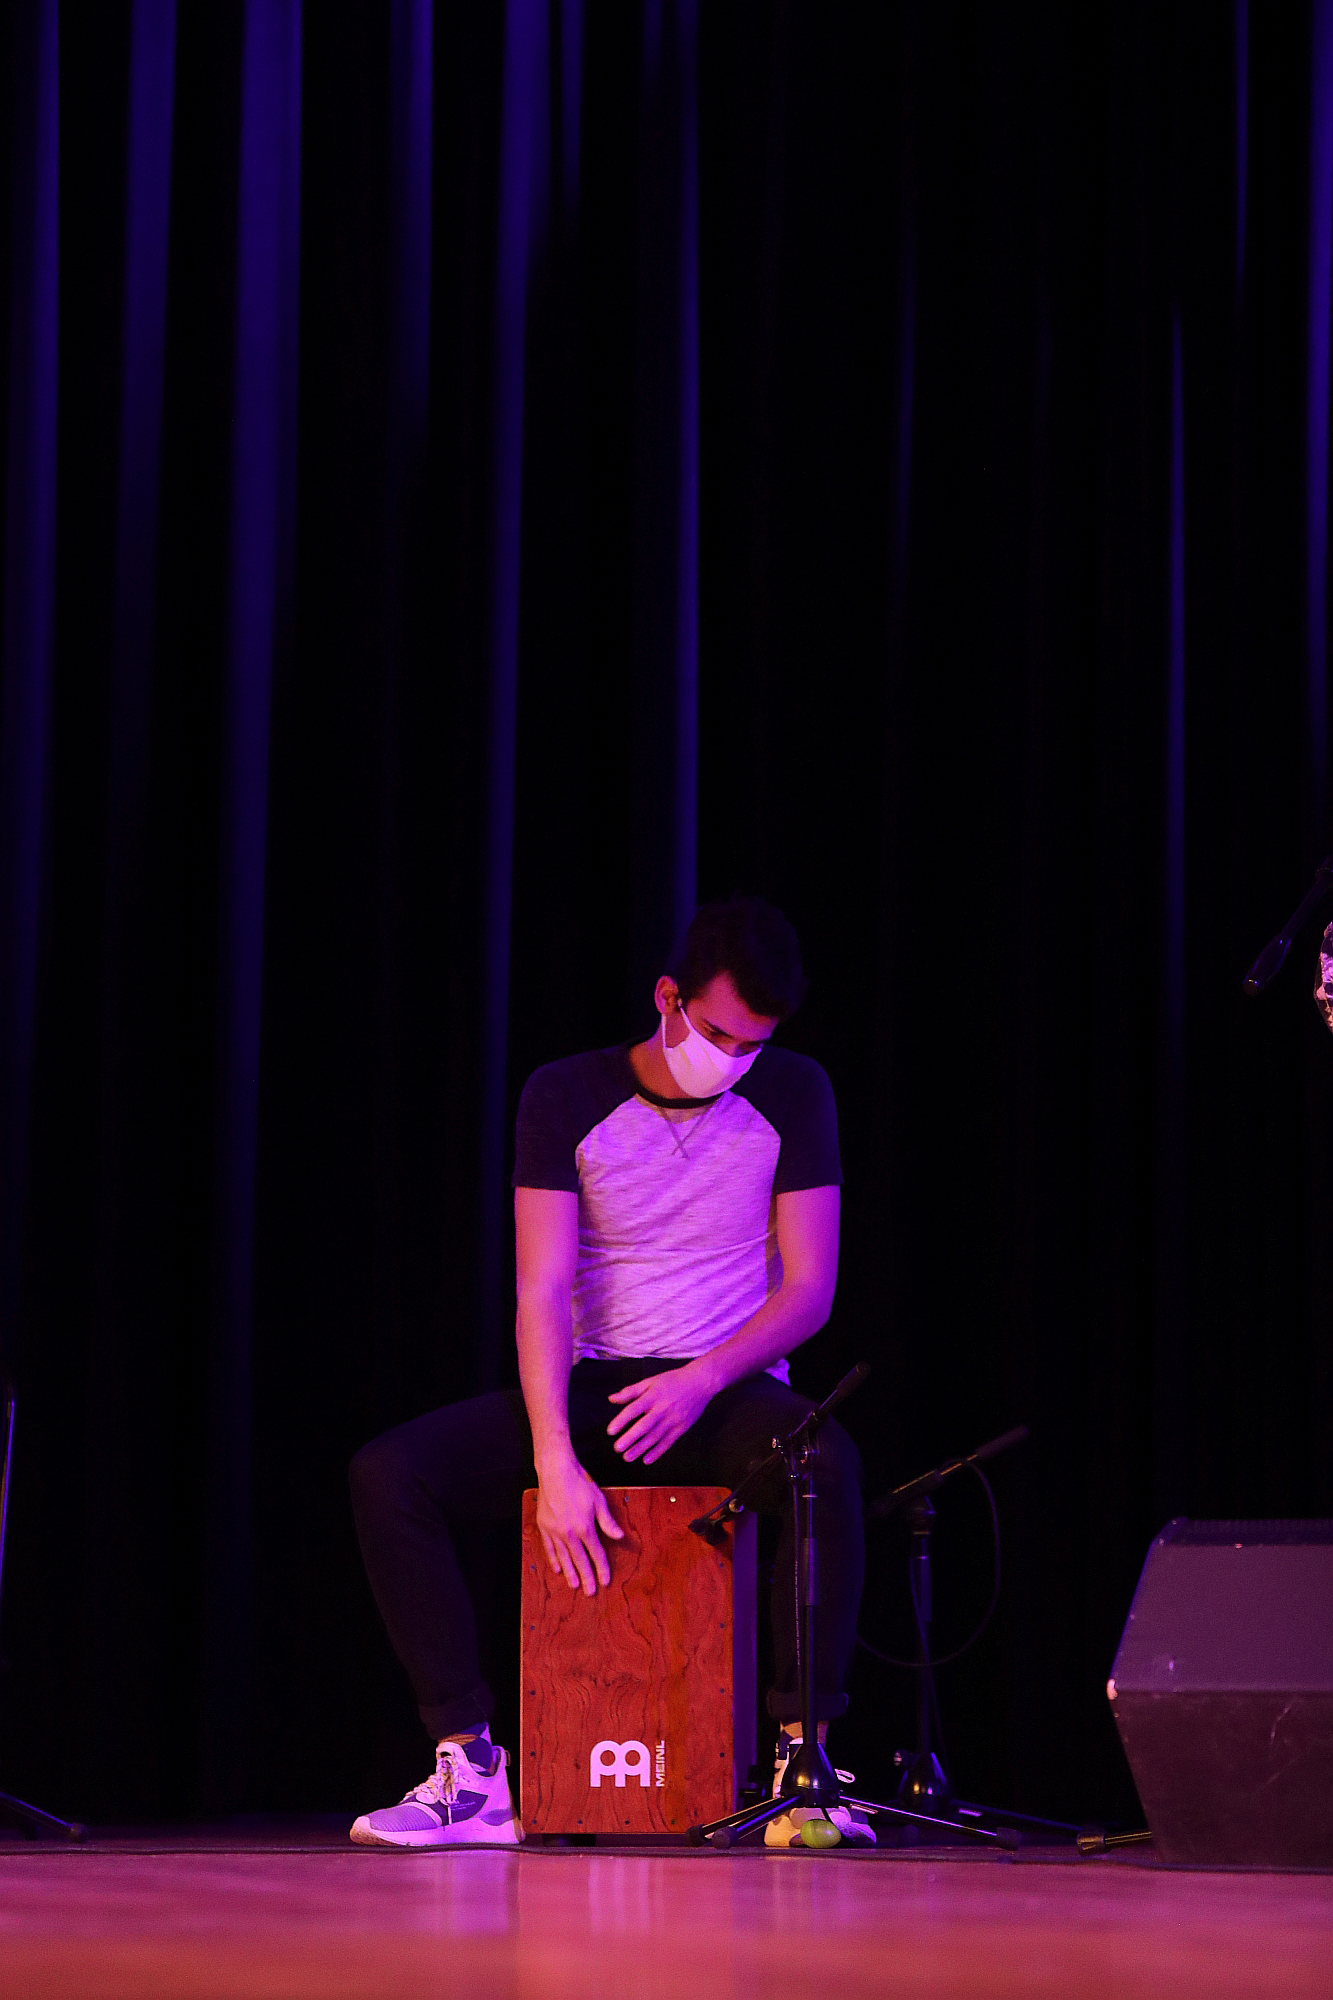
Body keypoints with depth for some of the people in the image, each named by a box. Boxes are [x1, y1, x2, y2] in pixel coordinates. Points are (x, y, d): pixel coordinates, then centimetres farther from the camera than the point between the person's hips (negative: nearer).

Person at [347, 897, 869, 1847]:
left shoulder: (792, 1094, -1)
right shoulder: (567, 1096, -2)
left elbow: (809, 1290, -2)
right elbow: (543, 1288, -10)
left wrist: (702, 1380, -21)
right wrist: (554, 1463, -23)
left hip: (729, 1390, -1)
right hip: (591, 1386, 1)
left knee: (828, 1461, -37)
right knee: (389, 1473, -22)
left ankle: (803, 1760, -31)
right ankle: (470, 1766, -23)